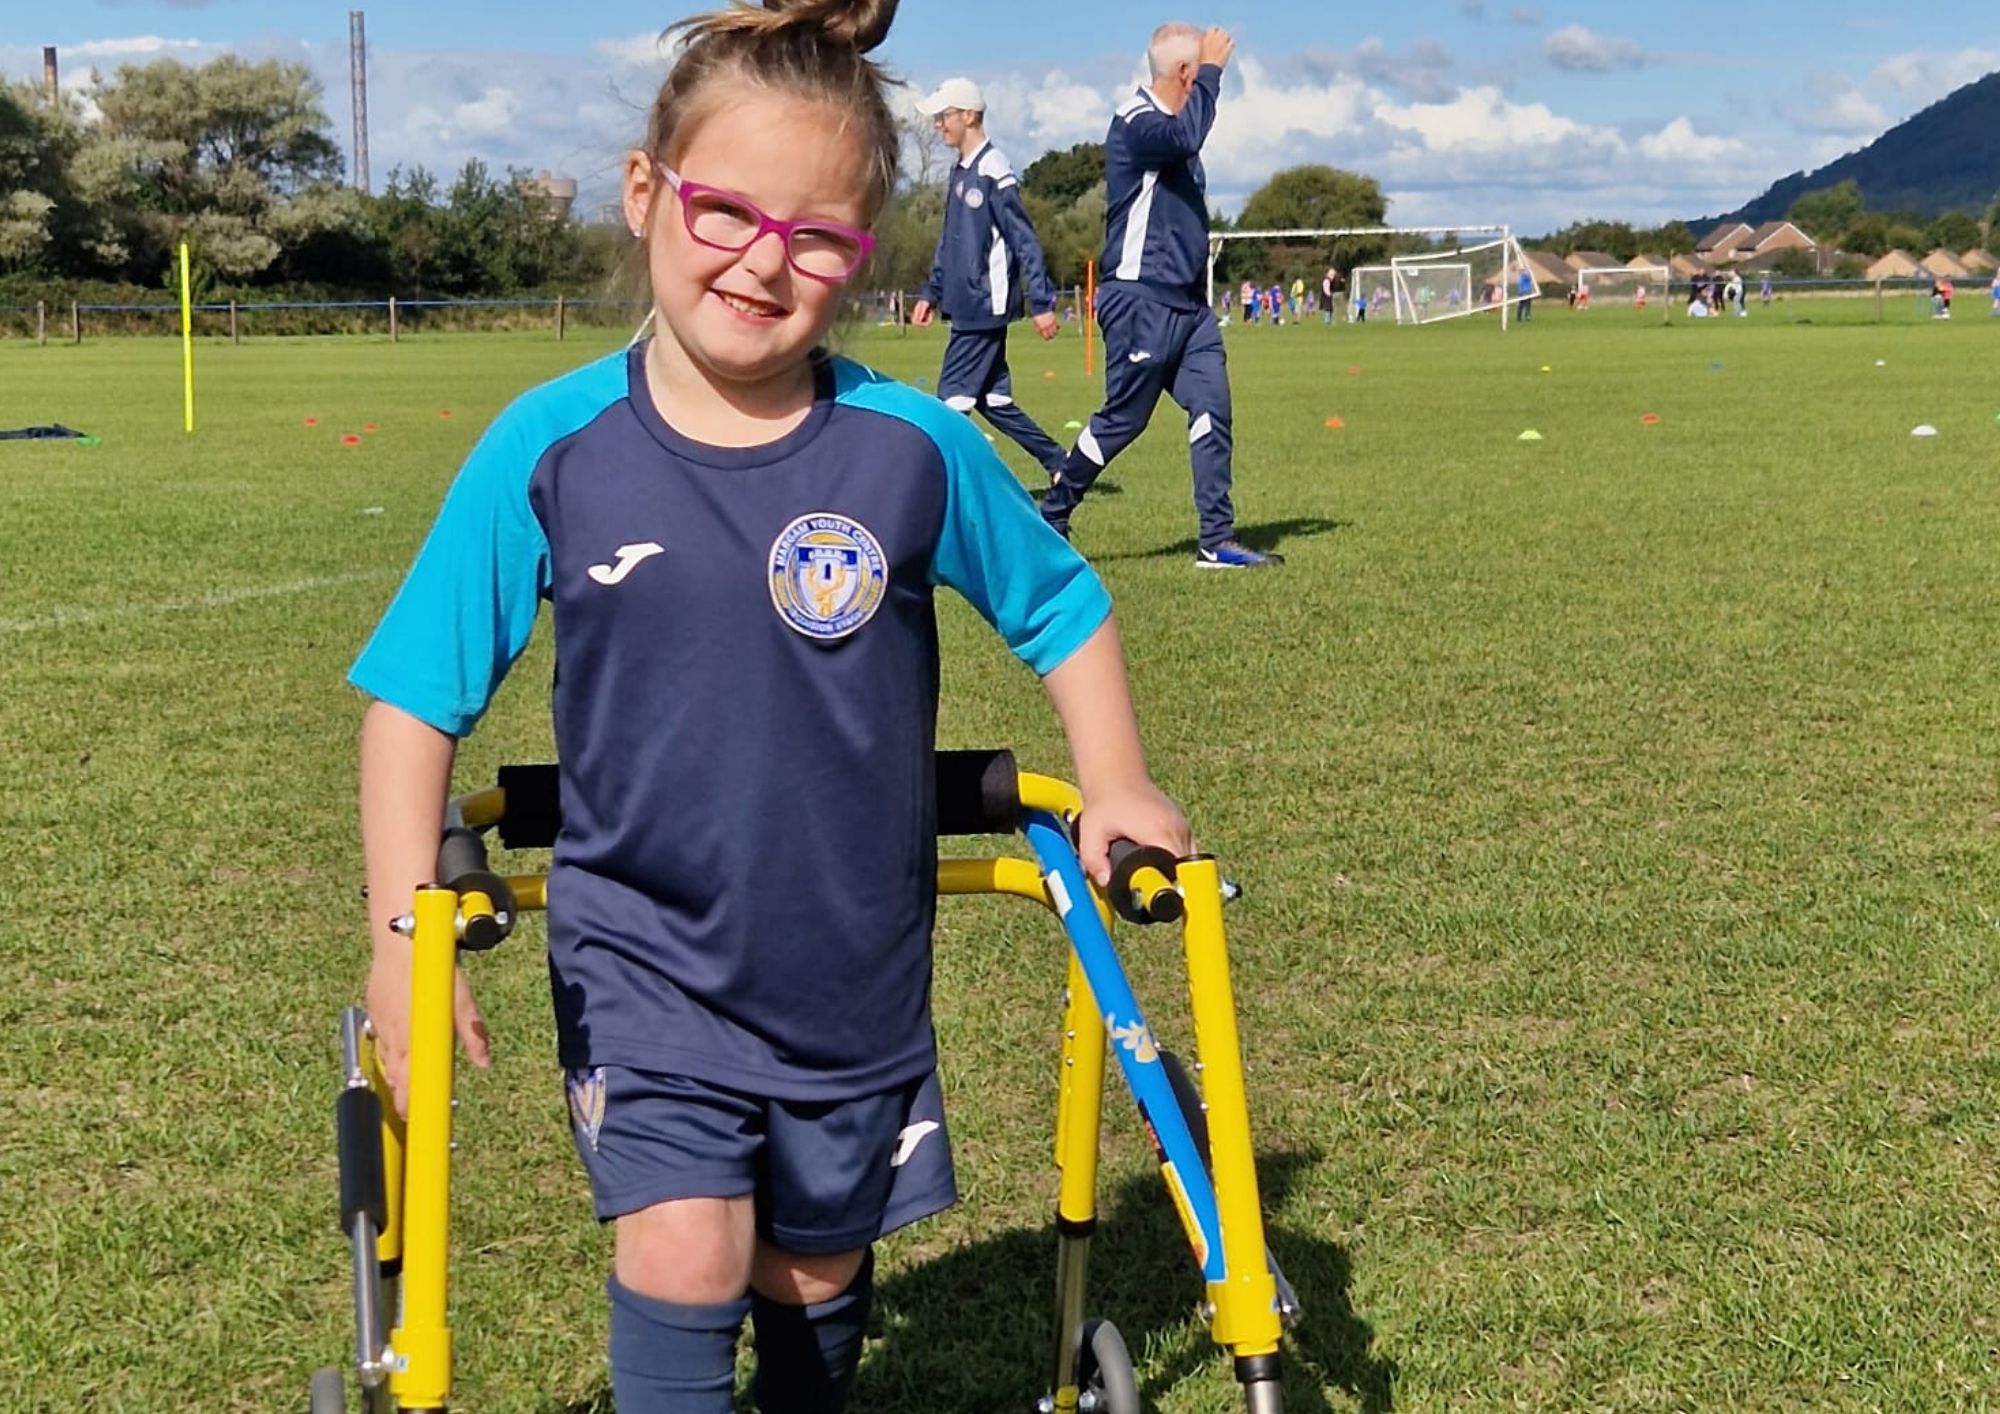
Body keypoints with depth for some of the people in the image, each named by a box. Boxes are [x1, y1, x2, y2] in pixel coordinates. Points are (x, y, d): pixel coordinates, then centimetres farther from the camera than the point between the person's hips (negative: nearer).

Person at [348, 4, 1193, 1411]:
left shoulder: (913, 445, -12)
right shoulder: (552, 449, -13)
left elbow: (1062, 605, 5)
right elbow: (417, 695, -7)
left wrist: (1114, 786, -4)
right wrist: (404, 928, -13)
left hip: (854, 967, 2)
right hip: (643, 953, -1)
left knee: (818, 1271, 18)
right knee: (686, 1254, -18)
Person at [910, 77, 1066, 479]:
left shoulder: (993, 173, -13)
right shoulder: (959, 175, 14)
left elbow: (1025, 242, -15)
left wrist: (1042, 304, -17)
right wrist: (931, 294, 19)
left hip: (986, 307, -9)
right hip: (966, 308, 9)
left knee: (953, 400, -9)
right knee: (994, 400, 12)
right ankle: (1062, 467, 20)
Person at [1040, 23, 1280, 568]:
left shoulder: (1173, 125, 15)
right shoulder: (1135, 121, -13)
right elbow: (1185, 138, -34)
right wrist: (1212, 71, -24)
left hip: (1186, 302, 9)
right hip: (1141, 302, -9)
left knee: (1212, 411, -1)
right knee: (1122, 419, -2)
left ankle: (1217, 541, 0)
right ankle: (1050, 518, 14)